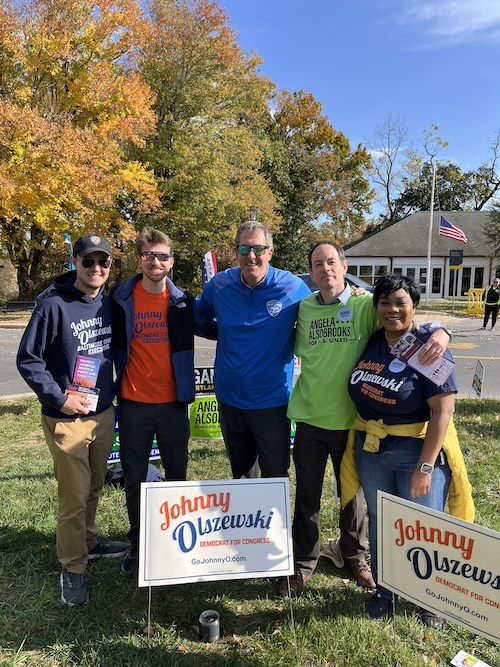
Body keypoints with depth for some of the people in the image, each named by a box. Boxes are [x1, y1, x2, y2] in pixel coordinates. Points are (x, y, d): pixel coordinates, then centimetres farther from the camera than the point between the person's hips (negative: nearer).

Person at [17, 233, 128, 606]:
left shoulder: (109, 303, 3)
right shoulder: (54, 305, -15)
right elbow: (28, 359, -11)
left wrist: (113, 393, 11)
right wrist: (58, 398, -15)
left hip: (104, 414, 6)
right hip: (67, 419, -5)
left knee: (95, 487, 19)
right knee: (74, 497, 3)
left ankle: (89, 540, 41)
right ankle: (73, 568, 22)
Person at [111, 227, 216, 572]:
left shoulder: (184, 302, -2)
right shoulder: (120, 299, -4)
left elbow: (213, 330, 10)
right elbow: (111, 342, 7)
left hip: (174, 402, 1)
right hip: (133, 403, 0)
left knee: (177, 475, 13)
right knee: (134, 478, 12)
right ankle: (137, 543, 33)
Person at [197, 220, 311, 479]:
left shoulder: (293, 287, -13)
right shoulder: (219, 284, -5)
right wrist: (224, 332, -1)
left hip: (272, 401, -3)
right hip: (229, 399, 3)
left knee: (275, 478, 12)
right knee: (241, 474, 23)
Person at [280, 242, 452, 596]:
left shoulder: (366, 304, -9)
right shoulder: (304, 308, 0)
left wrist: (440, 331, -29)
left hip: (351, 420, -1)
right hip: (310, 419, 2)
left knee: (353, 493, 19)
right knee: (307, 495, 14)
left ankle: (354, 555, 44)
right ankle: (303, 562, 34)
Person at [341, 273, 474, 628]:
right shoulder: (370, 342, 0)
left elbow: (443, 410, -18)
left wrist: (425, 466, -20)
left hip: (417, 451, -5)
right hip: (371, 450, 5)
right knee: (379, 522, 18)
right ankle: (384, 592, 39)